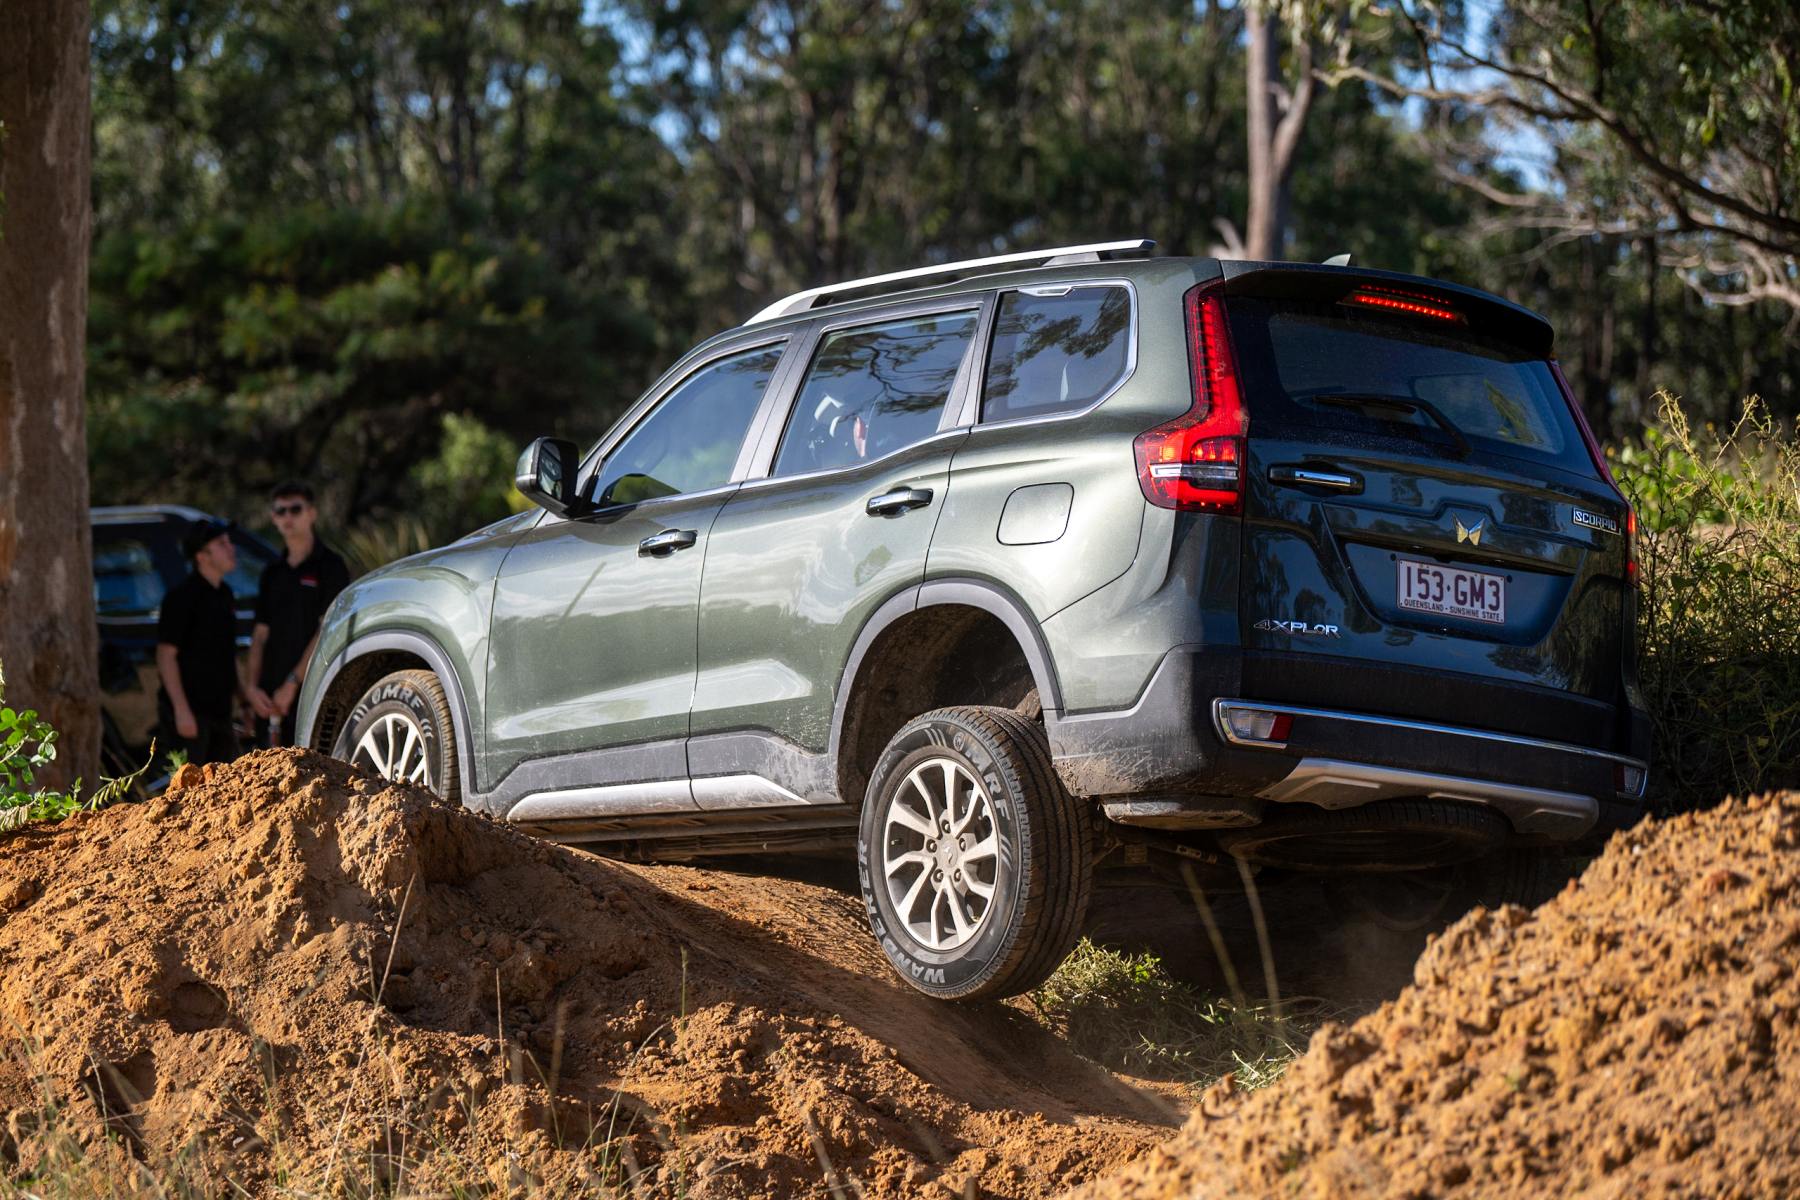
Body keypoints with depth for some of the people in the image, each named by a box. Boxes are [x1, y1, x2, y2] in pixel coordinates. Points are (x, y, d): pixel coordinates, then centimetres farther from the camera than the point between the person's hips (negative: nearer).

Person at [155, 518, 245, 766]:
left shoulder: (224, 594, 14)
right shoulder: (182, 597, -12)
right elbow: (166, 655, -16)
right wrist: (181, 709, -21)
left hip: (219, 709, 9)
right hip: (190, 713, -9)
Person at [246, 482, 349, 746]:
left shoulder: (329, 566, -1)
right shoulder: (273, 573, 18)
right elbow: (260, 634, 15)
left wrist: (293, 683, -12)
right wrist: (254, 686, 0)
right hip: (271, 698, 6)